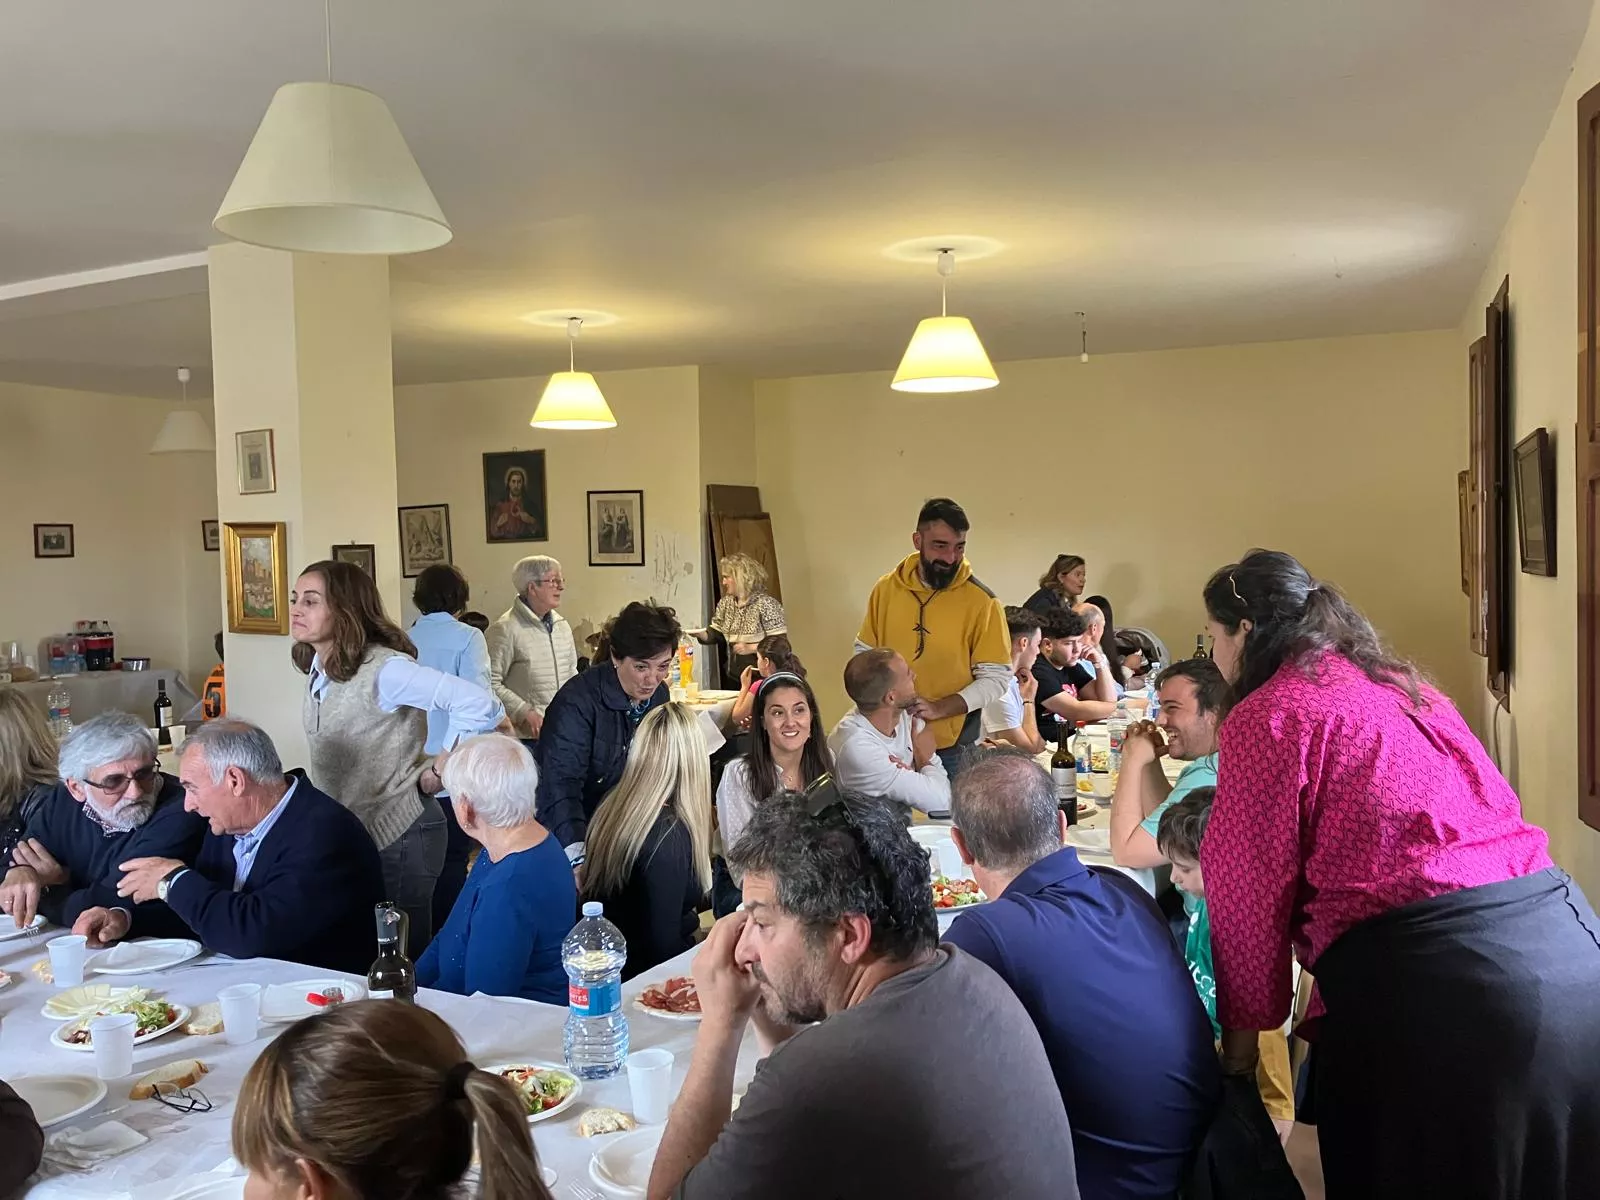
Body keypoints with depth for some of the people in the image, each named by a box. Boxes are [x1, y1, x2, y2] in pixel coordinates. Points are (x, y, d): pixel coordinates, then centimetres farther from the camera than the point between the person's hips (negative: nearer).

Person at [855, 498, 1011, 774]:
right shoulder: (886, 588, -2)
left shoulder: (982, 601, -12)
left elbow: (996, 677, -11)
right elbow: (864, 654, 9)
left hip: (950, 746, -3)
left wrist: (939, 708, -21)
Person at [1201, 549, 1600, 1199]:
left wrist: (1240, 1028, 10)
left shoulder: (1268, 714, -4)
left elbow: (1252, 887, -4)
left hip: (1433, 983, -8)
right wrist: (1328, 1010, 27)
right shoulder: (1399, 683, 20)